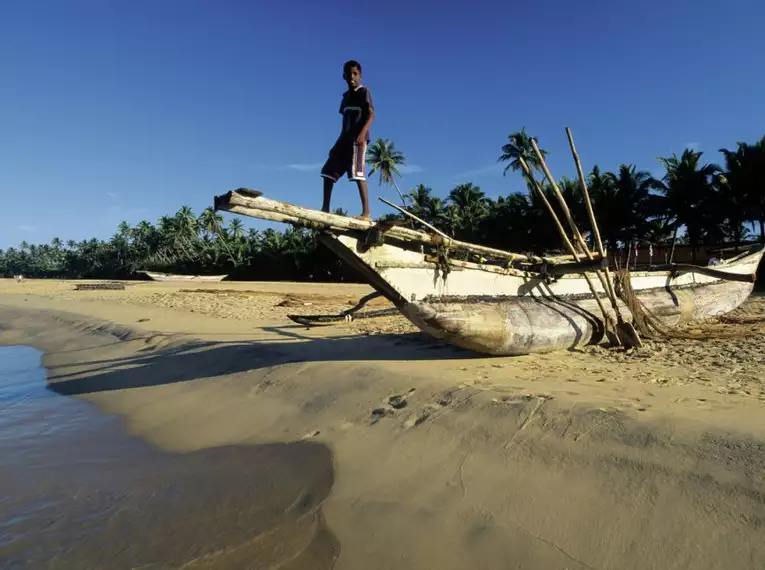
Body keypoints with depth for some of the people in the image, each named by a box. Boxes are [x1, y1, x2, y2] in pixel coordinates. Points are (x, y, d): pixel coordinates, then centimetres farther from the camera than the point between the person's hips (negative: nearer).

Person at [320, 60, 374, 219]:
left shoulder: (364, 91, 0)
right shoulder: (346, 96, 22)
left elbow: (371, 115, -12)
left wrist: (363, 133, -30)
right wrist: (338, 143, 20)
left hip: (358, 138, -8)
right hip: (345, 138, 8)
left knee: (357, 172, -20)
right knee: (329, 170, 4)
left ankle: (366, 212, -23)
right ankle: (325, 208, 8)